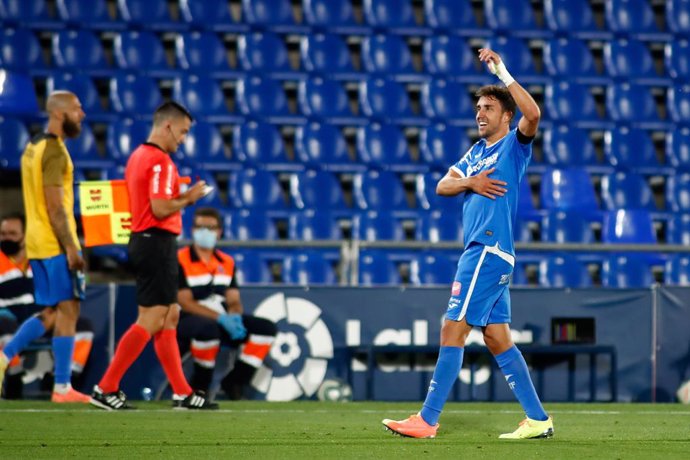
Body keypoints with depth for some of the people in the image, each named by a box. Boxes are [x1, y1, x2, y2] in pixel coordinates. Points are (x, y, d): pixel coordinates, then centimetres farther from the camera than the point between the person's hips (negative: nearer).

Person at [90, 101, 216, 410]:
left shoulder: (138, 156, 15)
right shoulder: (160, 161, -15)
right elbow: (160, 209, -23)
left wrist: (181, 197, 15)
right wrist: (189, 198, -7)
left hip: (141, 241, 11)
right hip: (157, 242, -11)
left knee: (169, 317, 12)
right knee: (150, 321, -8)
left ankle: (182, 393, 14)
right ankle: (106, 389, -8)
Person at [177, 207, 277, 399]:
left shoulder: (227, 262, 13)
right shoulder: (180, 261, -7)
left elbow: (234, 300, 10)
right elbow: (185, 303, -14)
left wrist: (234, 318, -15)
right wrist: (220, 318, -23)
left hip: (223, 320, 7)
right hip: (188, 321, -7)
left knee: (267, 328, -6)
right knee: (208, 328, -41)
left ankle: (235, 381, -1)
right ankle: (200, 385, -18)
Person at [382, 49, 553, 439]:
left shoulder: (514, 145, -3)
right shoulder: (476, 153, 20)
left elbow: (532, 114, -23)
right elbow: (442, 186, 14)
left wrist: (503, 72, -21)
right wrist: (470, 182, -6)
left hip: (489, 251, -9)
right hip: (481, 251, 9)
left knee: (453, 330, -10)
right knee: (497, 338, 8)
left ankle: (428, 420, -9)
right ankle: (538, 420, 10)